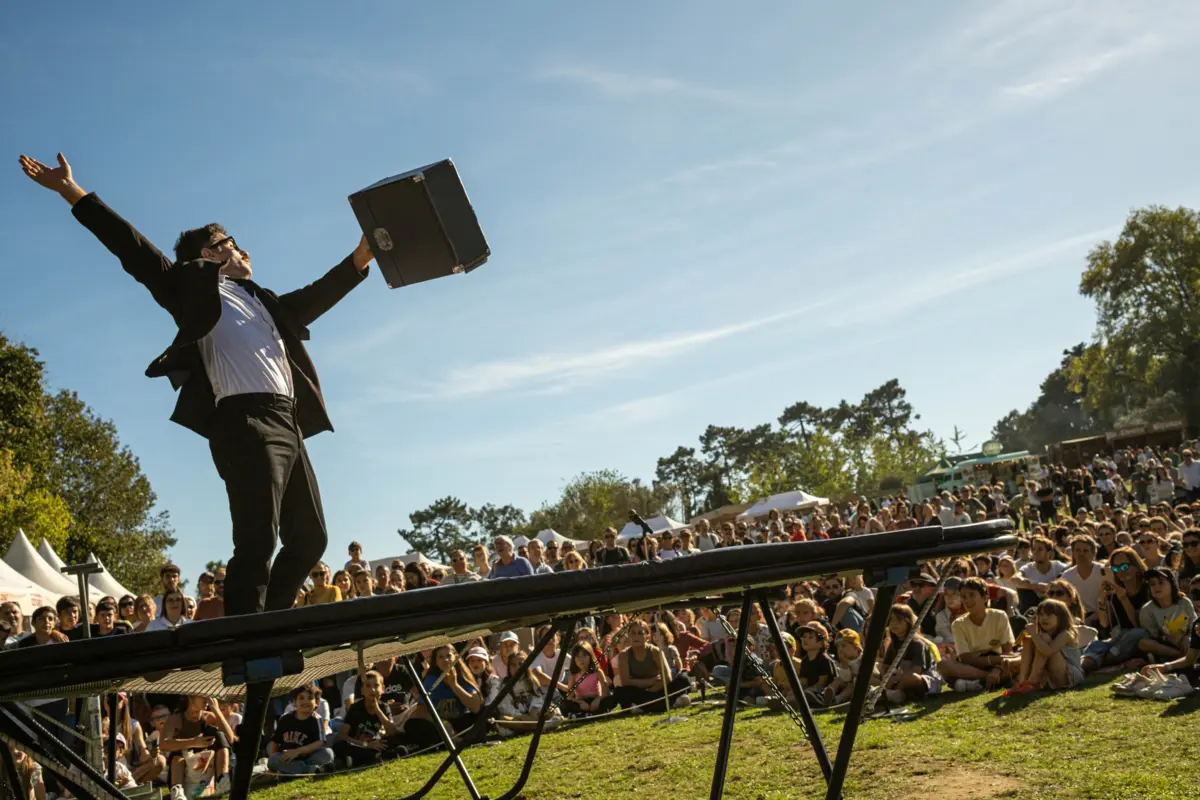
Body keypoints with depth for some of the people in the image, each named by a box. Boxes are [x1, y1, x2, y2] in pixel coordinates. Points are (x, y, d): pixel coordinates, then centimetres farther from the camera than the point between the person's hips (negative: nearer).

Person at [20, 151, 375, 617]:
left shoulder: (261, 300, 29)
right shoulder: (197, 287, 8)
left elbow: (315, 297, 37)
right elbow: (136, 252, 1)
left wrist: (362, 256, 34)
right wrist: (72, 192, -4)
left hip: (287, 426, 8)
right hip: (248, 422, -8)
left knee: (308, 539, 11)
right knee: (257, 544, -17)